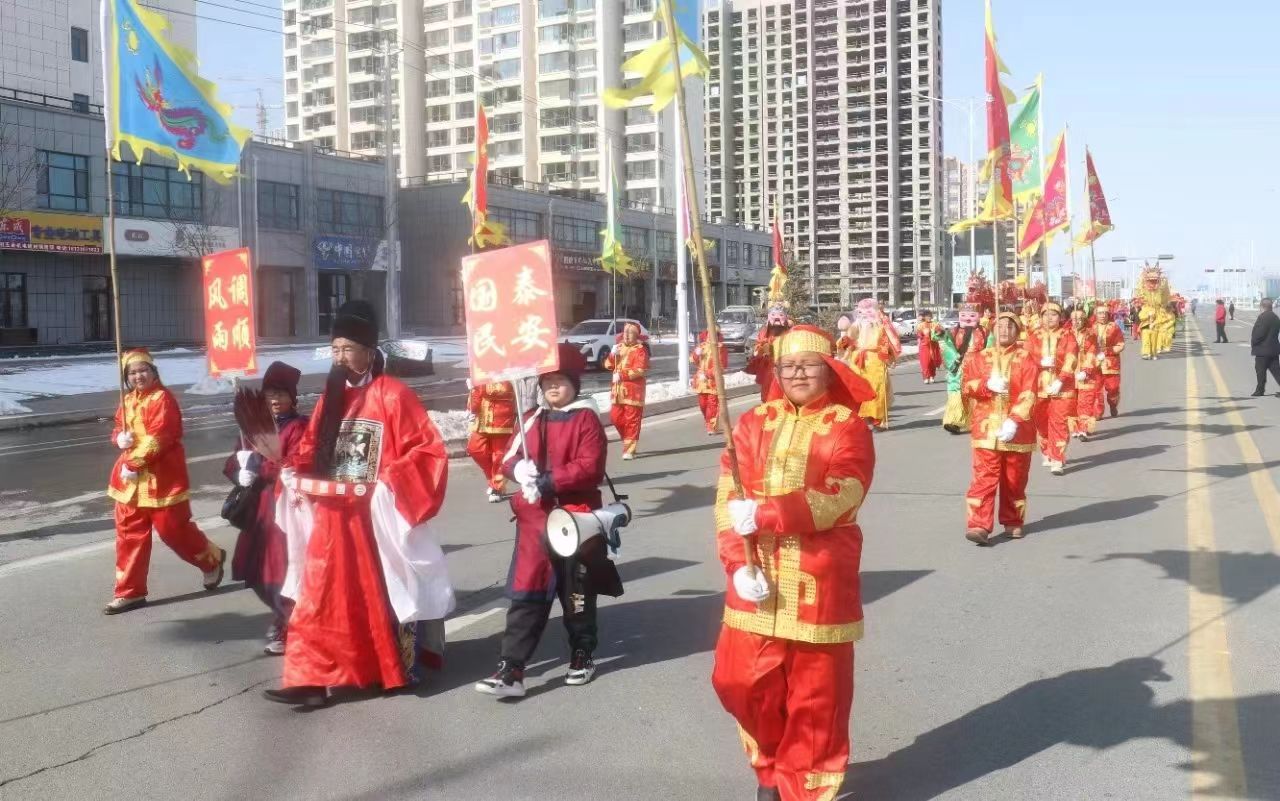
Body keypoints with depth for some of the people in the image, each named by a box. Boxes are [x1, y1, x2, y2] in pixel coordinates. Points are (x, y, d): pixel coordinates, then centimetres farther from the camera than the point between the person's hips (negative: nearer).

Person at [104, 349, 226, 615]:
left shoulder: (162, 398, -15)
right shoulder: (127, 400, 12)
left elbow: (158, 438, -22)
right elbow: (119, 428, 22)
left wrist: (134, 464, -22)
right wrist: (119, 438, -3)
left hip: (161, 478, -8)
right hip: (131, 478, 8)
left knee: (173, 529, 2)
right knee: (129, 533, 8)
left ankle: (212, 560, 29)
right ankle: (130, 592, 16)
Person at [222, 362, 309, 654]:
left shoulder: (299, 427, -7)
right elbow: (232, 464, 11)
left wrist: (257, 465, -15)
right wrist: (241, 474, -10)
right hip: (259, 508, 8)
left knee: (281, 573, -7)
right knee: (256, 572, 15)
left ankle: (289, 632, 8)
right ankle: (283, 615, 38)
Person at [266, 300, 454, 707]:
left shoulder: (392, 396, -10)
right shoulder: (332, 397, 11)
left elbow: (430, 451, -14)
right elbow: (312, 450, 16)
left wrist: (390, 482, -20)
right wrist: (292, 471, -3)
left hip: (376, 517, -6)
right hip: (332, 518, 6)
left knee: (384, 591, 7)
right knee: (324, 596, 3)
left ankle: (403, 668, 24)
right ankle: (314, 678, 6)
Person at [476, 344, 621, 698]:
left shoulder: (587, 419, -5)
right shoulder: (532, 419, 11)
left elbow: (589, 467, -15)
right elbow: (511, 458, 10)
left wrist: (549, 481, -21)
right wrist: (520, 469, -13)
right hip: (535, 518, 4)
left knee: (577, 593, 11)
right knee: (526, 594, -2)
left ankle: (583, 654, 31)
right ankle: (510, 669, -5)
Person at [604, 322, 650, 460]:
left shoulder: (640, 350, -5)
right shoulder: (619, 347, 17)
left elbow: (640, 371, -15)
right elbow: (608, 365, 12)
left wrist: (621, 375, -18)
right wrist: (613, 354, -7)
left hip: (633, 390, -6)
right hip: (618, 389, 7)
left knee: (632, 420, -5)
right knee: (616, 417, 6)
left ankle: (629, 450, -2)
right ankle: (627, 440, 27)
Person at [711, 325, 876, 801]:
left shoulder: (847, 428, -3)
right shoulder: (753, 424, 6)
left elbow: (835, 500, -17)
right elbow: (728, 499, -2)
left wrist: (763, 514, -25)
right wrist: (737, 563, -15)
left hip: (819, 581, -3)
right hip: (756, 576, 3)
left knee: (815, 691, 6)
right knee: (745, 682, 9)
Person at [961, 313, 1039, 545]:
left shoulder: (1026, 359, 0)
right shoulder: (981, 357, 8)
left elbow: (1028, 395, -10)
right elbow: (967, 386, 2)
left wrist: (1014, 421, -22)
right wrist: (987, 384, -18)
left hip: (1017, 429, -1)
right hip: (986, 428, 1)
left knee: (1015, 479, 10)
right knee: (984, 478, -6)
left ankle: (1013, 523, 26)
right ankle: (979, 526, -10)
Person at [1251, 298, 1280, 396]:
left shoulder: (1263, 317, -18)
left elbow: (1258, 333, -22)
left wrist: (1252, 343, -4)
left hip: (1262, 349, -8)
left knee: (1260, 371, 4)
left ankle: (1260, 390, 12)